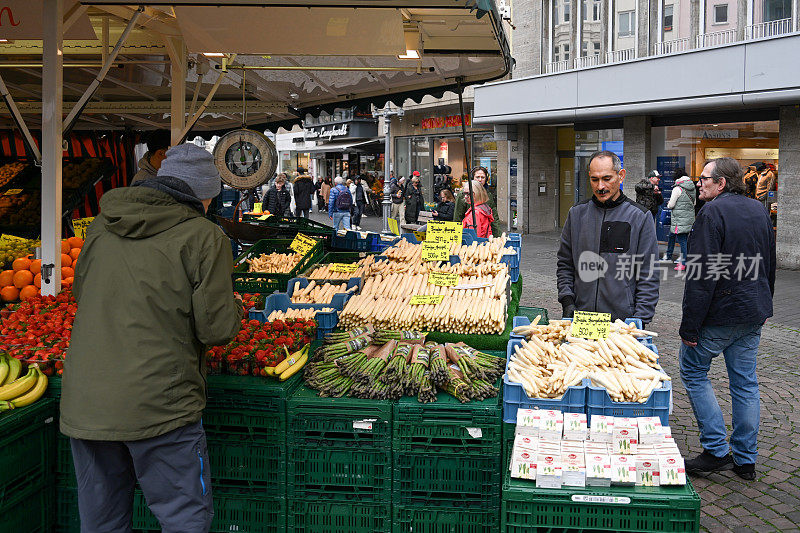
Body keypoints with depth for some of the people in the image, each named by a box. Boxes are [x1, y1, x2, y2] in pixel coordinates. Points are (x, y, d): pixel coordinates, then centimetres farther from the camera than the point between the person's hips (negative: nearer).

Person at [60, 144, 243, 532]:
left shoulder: (103, 224, 9)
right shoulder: (204, 236, -8)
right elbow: (217, 329, -9)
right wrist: (234, 307, 11)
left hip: (83, 406, 6)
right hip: (158, 407, -6)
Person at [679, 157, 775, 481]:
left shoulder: (713, 212, -16)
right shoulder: (760, 210, 10)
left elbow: (701, 275, -20)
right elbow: (770, 265, 19)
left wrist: (690, 326, -17)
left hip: (720, 313, -8)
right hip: (754, 314, 8)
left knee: (692, 370, 7)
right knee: (745, 382, 12)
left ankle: (716, 450, 3)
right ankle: (745, 460, 19)